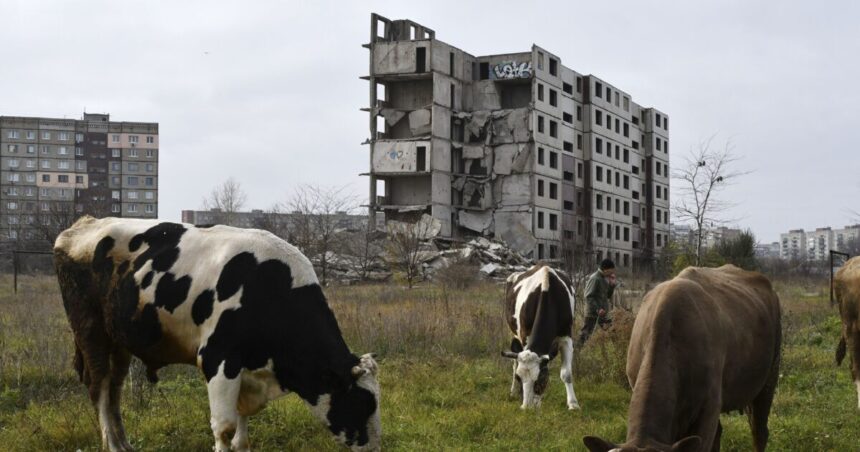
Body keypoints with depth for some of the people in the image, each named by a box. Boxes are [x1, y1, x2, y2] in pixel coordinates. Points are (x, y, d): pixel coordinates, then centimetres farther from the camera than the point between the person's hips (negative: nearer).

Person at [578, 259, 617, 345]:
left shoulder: (605, 279, 12)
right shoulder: (594, 278, -13)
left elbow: (608, 296, 17)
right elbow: (589, 296, -17)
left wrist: (612, 284, 2)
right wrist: (597, 309, -23)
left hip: (602, 314, 9)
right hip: (593, 314, -8)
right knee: (586, 333, -5)